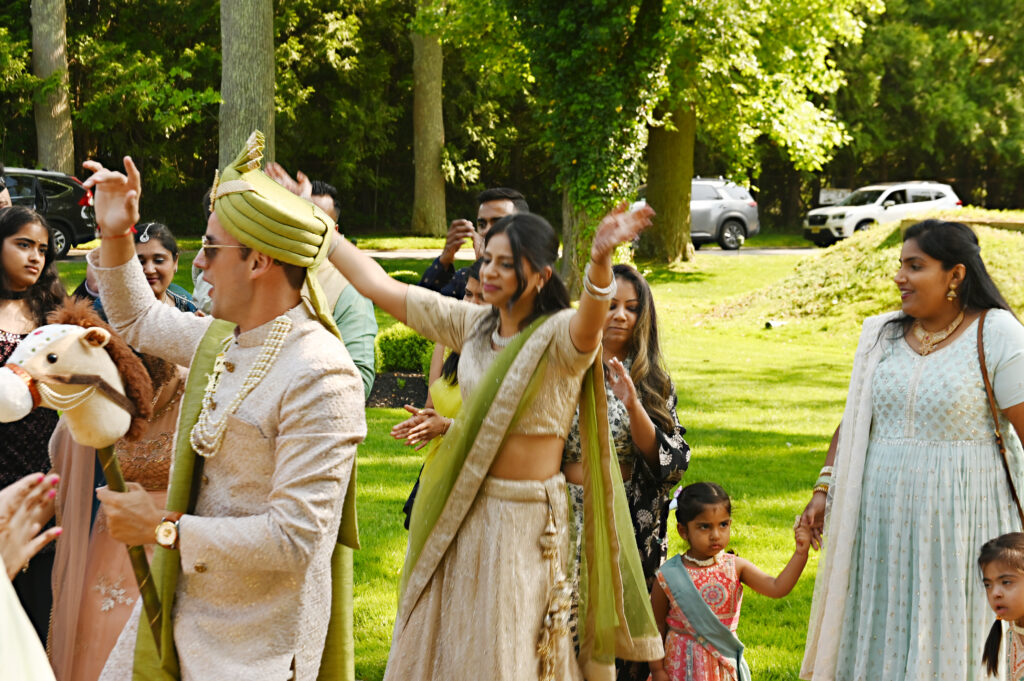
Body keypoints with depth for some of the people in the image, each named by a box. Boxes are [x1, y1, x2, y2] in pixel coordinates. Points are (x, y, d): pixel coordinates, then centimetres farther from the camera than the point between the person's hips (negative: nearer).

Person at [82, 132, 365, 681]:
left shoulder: (320, 379, -23)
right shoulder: (221, 338, 4)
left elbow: (294, 538, -26)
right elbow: (138, 319, 28)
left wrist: (164, 530, -20)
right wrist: (115, 237, 13)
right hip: (178, 606, 8)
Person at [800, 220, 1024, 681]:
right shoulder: (882, 335, 9)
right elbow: (851, 423, 16)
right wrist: (823, 490, 7)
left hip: (960, 517, -5)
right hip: (883, 517, 5)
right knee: (879, 638, 7)